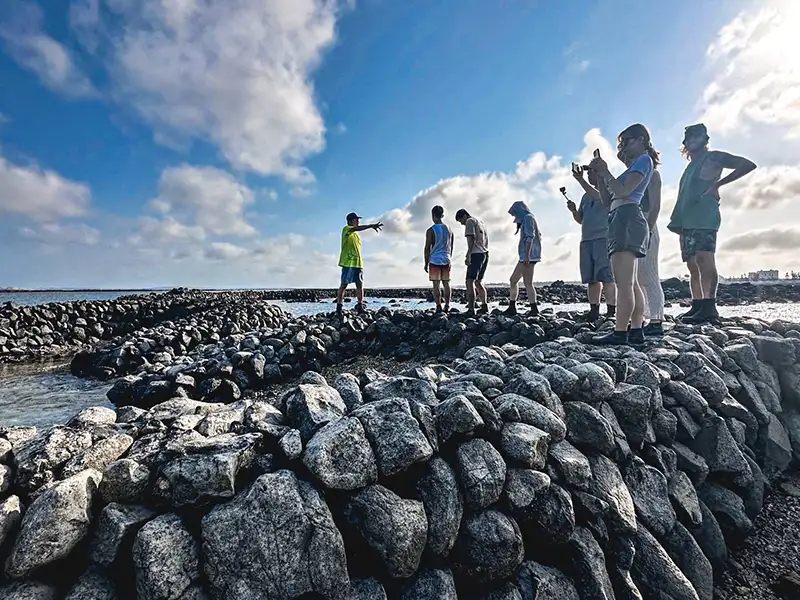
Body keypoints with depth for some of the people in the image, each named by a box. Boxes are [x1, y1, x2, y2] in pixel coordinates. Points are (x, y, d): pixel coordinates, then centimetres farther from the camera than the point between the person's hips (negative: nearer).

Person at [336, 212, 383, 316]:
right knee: (344, 284, -4)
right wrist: (371, 225, -34)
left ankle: (360, 306, 10)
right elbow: (358, 228, -23)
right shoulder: (346, 229, -2)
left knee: (360, 285, 3)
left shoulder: (356, 234, 23)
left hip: (358, 263, 7)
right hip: (348, 262, -7)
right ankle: (339, 308, 0)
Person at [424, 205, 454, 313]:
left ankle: (438, 307, -4)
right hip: (446, 260, 5)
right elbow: (451, 247, 15)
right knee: (446, 284, 9)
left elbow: (427, 248, -8)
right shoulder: (449, 229, 10)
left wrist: (426, 263, -1)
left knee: (436, 285, -2)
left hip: (434, 261, -5)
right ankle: (447, 306, 10)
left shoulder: (431, 230, -7)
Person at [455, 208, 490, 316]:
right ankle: (484, 306, 16)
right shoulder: (481, 222, 26)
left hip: (476, 254, -9)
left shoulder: (470, 221, -1)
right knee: (478, 282, 16)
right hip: (485, 254, 9)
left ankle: (471, 310, -16)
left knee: (470, 282, -11)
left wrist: (468, 255, -19)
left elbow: (471, 239, -14)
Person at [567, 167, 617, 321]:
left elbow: (597, 196, -17)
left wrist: (580, 179, -19)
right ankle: (594, 311, 2)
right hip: (586, 240, 6)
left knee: (606, 278, -12)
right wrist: (574, 210, 5)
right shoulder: (586, 196, 25)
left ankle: (611, 312, -12)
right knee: (590, 279, 1)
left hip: (603, 238, -6)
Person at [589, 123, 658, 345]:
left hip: (627, 219, -10)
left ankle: (620, 333, -18)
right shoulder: (635, 165, 31)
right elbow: (608, 200, 24)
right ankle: (636, 331, 7)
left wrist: (606, 172, -1)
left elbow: (623, 191, -11)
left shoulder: (643, 159, 4)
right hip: (622, 221, 10)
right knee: (630, 283, 6)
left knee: (623, 283, -16)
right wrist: (600, 174, 17)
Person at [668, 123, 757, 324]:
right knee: (693, 264, 2)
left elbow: (748, 164, 2)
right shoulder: (691, 166, 29)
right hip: (686, 220, 8)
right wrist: (678, 221, 15)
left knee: (704, 259, -18)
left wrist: (717, 184, -5)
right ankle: (697, 306, 2)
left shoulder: (712, 157, 8)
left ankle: (709, 306, -24)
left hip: (704, 218, -8)